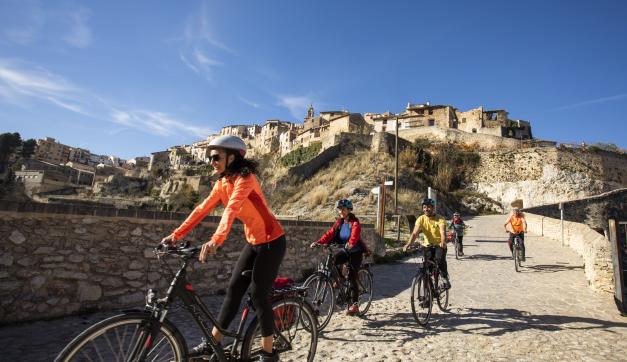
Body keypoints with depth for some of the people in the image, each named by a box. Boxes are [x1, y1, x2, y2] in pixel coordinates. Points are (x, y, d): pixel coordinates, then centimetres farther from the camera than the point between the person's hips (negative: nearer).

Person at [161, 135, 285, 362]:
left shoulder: (244, 178, -21)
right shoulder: (222, 183, 5)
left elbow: (232, 209, -36)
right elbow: (201, 210, 1)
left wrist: (216, 240, -48)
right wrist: (176, 235, -5)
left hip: (271, 241, -8)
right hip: (253, 241, 8)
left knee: (259, 294, -4)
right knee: (234, 289, 9)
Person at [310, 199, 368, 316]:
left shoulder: (354, 222, -14)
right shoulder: (339, 222, 2)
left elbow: (355, 235, -34)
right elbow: (330, 233, -10)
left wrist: (350, 243, -56)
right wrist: (319, 242, -26)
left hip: (356, 252, -5)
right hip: (345, 250, 5)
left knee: (352, 278, -7)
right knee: (334, 259, -27)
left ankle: (354, 305, 6)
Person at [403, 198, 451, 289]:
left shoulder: (440, 219, -13)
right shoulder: (421, 219, -9)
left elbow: (443, 232, -29)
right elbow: (415, 233, -20)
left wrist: (443, 242, -50)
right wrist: (408, 244, -37)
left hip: (439, 245, -2)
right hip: (428, 245, 2)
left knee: (439, 259, -27)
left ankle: (446, 278, -4)